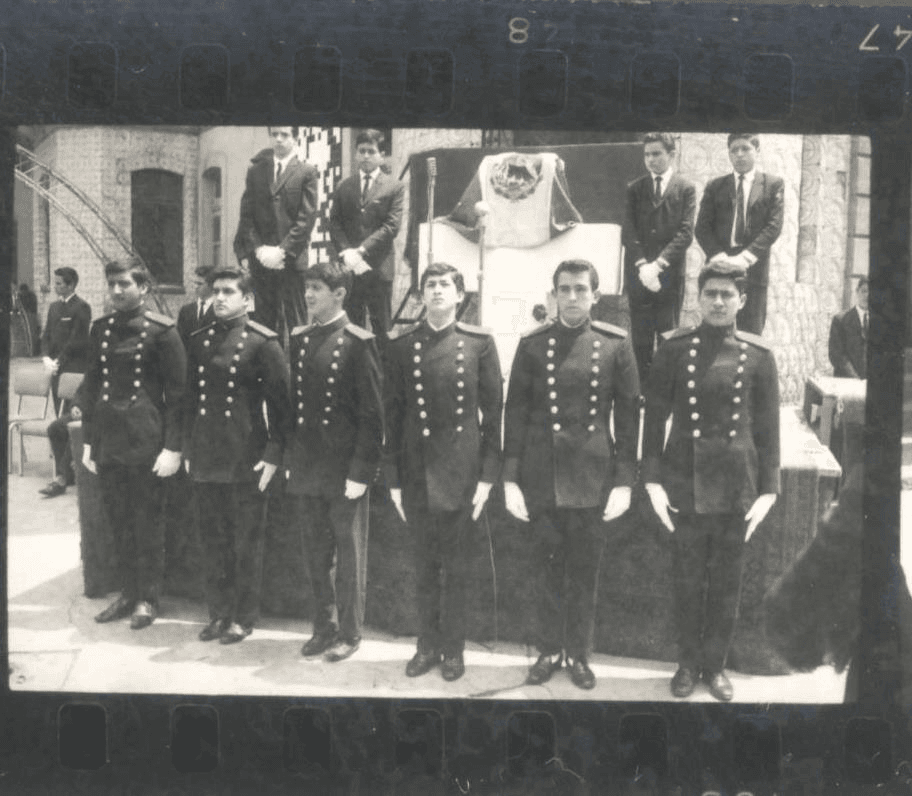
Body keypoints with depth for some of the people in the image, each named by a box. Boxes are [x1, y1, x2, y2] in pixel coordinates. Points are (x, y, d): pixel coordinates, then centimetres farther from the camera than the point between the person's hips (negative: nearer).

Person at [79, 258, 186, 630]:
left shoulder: (161, 331, -7)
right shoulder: (101, 328, 9)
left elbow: (176, 392, -8)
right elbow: (91, 385, 14)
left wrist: (173, 448, -12)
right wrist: (89, 440, 10)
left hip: (145, 441, -5)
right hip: (108, 440, 5)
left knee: (146, 522, 5)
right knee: (118, 521, 11)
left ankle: (148, 598, 18)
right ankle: (127, 593, 25)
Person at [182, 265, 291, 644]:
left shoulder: (263, 342, -6)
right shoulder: (198, 341, 9)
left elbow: (280, 402, -7)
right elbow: (190, 398, 14)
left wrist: (273, 455, -11)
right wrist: (188, 450, 11)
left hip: (246, 462, -5)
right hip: (205, 460, 5)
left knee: (246, 543, 6)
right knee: (214, 541, 13)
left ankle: (243, 617, 19)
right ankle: (218, 613, 27)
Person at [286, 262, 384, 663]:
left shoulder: (358, 343, -9)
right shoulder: (298, 340, 9)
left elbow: (372, 415, -11)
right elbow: (291, 401, 13)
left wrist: (360, 472, -14)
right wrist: (288, 458, 9)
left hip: (344, 469, -5)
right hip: (306, 467, 6)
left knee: (349, 554, 7)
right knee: (316, 554, 14)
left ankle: (349, 633, 20)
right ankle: (324, 628, 28)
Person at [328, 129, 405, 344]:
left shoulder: (395, 188, 3)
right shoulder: (344, 187, 13)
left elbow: (391, 227, -7)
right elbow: (334, 223, 7)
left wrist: (361, 251, -15)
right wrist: (346, 252, -11)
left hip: (379, 267, -3)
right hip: (349, 266, 3)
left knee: (381, 328, 3)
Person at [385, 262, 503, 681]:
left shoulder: (479, 342, 0)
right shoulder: (401, 346, 3)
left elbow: (493, 411, 0)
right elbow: (392, 414, 5)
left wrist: (487, 475, -4)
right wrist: (393, 478, 3)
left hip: (461, 473, -1)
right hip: (417, 474, 1)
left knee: (456, 567, 9)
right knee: (425, 566, 12)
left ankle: (453, 649, 24)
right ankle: (427, 645, 27)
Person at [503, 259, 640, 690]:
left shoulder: (615, 343, 1)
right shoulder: (532, 344, 2)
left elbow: (628, 415, 2)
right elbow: (515, 413, 3)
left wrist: (625, 481, -3)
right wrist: (510, 479, -2)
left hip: (594, 480, 0)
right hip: (541, 478, 1)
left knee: (585, 570, 9)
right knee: (547, 567, 10)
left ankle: (579, 653, 25)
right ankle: (549, 650, 26)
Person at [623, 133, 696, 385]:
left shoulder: (686, 189, 5)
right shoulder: (633, 189, 10)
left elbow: (685, 233, -4)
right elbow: (628, 231, 2)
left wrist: (658, 264, -14)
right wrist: (642, 265, -12)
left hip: (670, 276, -1)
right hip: (638, 276, 2)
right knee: (640, 340, 1)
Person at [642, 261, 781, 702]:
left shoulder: (758, 355, 0)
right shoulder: (674, 348, -2)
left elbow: (768, 429, 3)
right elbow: (654, 417, 0)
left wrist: (767, 491, 0)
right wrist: (653, 480, -5)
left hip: (736, 489, 1)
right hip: (684, 485, 0)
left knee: (726, 583, 11)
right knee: (688, 579, 11)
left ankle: (715, 664, 28)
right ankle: (688, 662, 28)